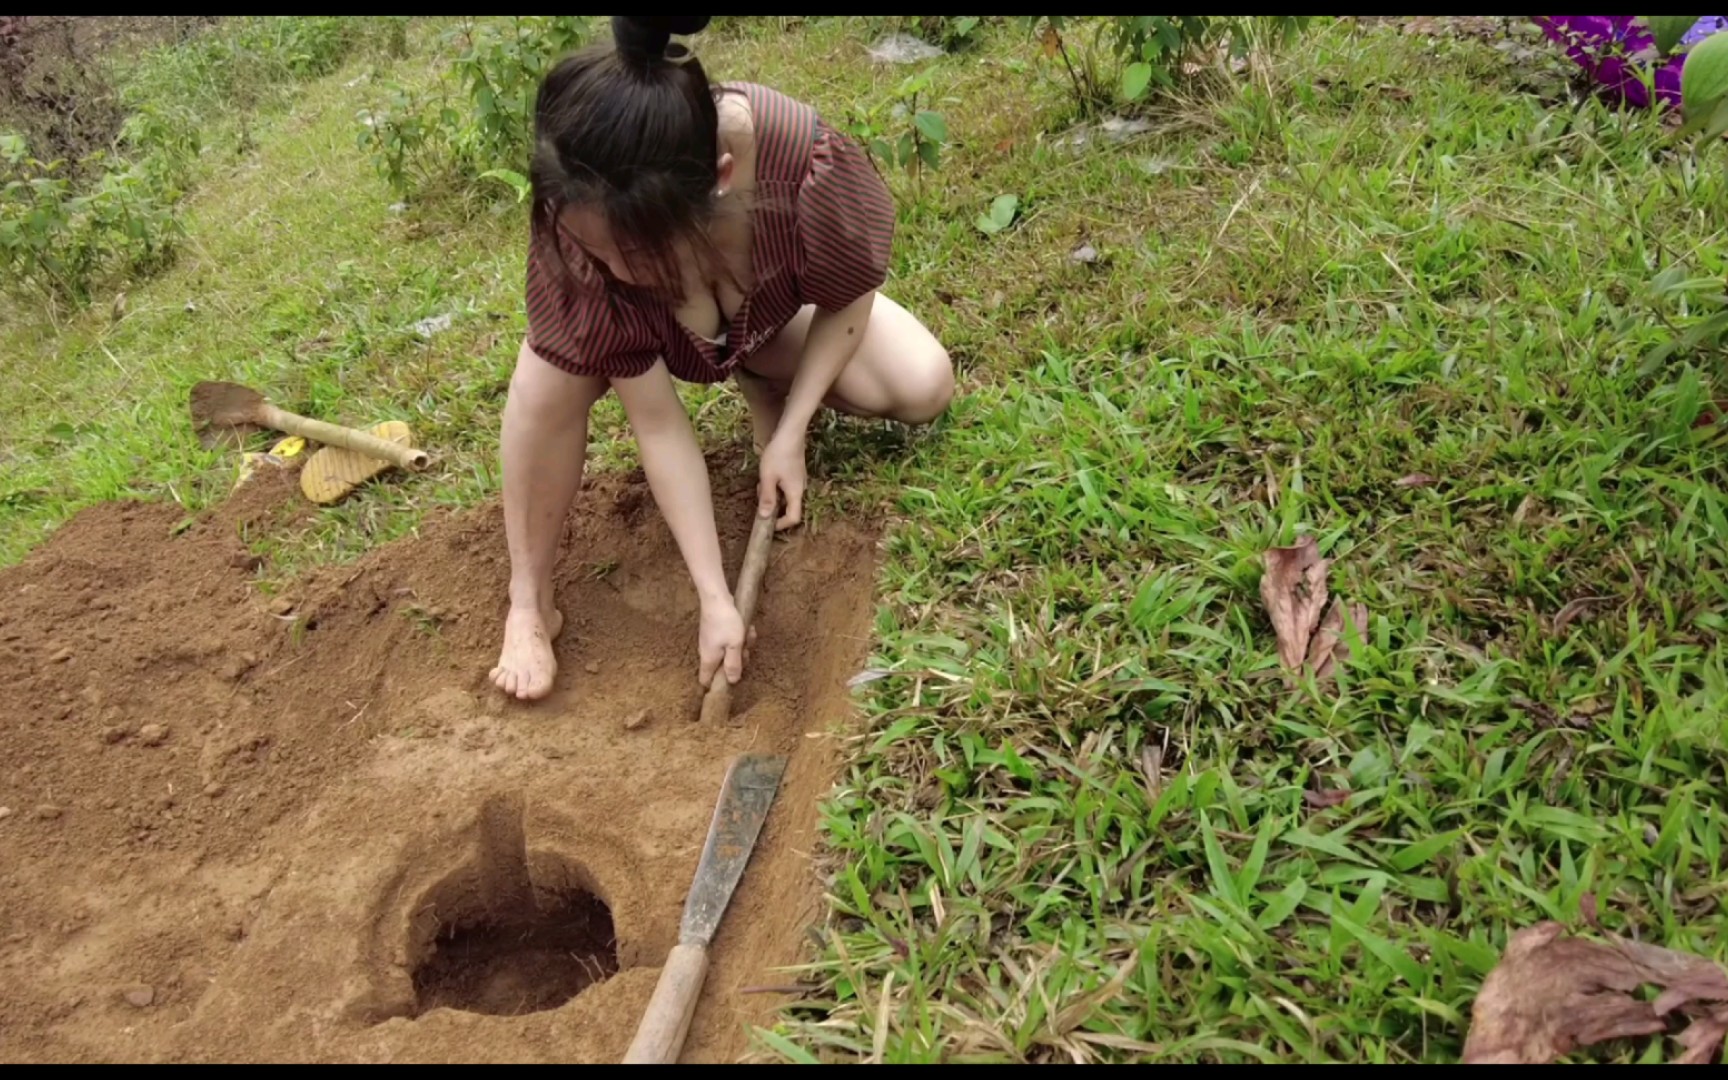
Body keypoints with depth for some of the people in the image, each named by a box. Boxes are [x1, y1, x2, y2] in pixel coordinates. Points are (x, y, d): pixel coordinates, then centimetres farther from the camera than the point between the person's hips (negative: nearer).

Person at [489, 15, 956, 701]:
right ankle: (530, 603, -12)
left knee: (923, 388, -22)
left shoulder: (808, 169, -42)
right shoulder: (577, 230, -39)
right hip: (647, 336, -1)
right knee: (554, 367, -33)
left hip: (768, 317, 1)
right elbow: (659, 425, -32)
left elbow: (847, 302, -18)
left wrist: (788, 434, -24)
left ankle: (763, 385, 9)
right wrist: (715, 598, -30)